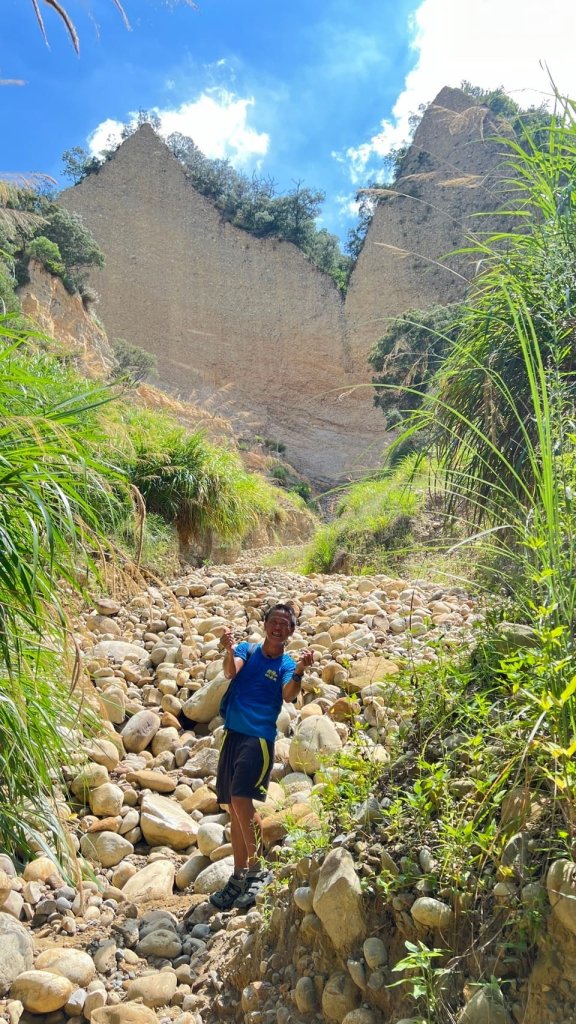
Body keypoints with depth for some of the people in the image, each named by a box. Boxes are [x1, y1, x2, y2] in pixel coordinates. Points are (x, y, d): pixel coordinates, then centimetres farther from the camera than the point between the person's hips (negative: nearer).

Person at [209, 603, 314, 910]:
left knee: (242, 800, -20)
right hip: (232, 734, 4)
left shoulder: (286, 665, 0)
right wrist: (229, 650, -34)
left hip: (259, 738, -4)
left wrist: (299, 672, -39)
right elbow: (231, 672, -12)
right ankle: (239, 876, 22)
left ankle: (257, 871, -8)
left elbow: (289, 695, -19)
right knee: (234, 808, 10)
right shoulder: (247, 650, 8)